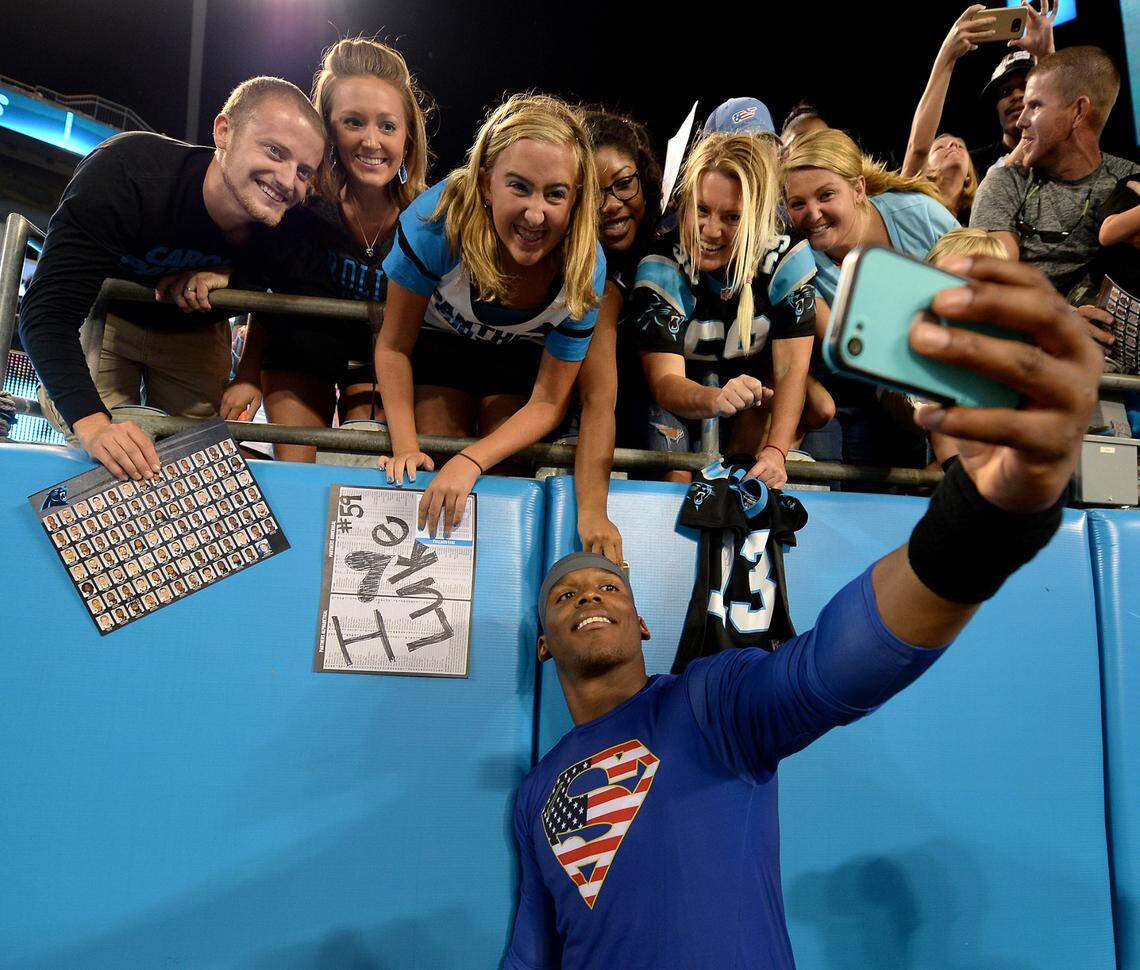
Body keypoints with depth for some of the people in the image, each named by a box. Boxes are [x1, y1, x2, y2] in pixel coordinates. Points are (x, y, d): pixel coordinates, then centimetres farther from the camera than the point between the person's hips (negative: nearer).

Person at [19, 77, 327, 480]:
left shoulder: (283, 224, -27)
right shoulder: (126, 171, -40)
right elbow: (47, 313, -42)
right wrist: (93, 425, -56)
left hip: (194, 333, 3)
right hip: (107, 317, -3)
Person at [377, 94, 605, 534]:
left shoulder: (585, 270, -33)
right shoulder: (439, 218, -37)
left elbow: (547, 403, -22)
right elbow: (394, 345, -21)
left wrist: (471, 462, -36)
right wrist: (405, 447, -28)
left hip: (523, 358, 1)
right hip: (440, 341, 0)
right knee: (437, 490, -8)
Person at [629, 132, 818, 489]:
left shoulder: (789, 258, -16)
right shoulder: (660, 268, -21)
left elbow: (791, 369, -19)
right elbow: (664, 381, -29)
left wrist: (775, 452, -35)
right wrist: (716, 400, -51)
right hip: (680, 399, -2)